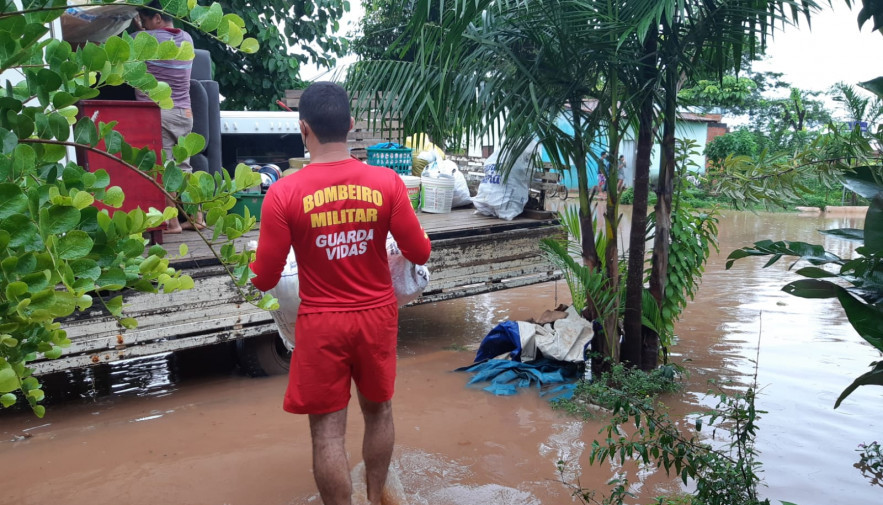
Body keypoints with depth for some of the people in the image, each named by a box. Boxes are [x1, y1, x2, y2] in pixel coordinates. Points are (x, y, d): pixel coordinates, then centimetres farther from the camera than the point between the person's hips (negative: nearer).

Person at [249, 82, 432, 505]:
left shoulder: (284, 193, -15)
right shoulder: (386, 182, -10)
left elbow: (264, 279, -10)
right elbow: (420, 253, -4)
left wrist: (247, 266, 13)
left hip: (322, 324, -3)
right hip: (377, 316, 3)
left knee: (328, 430, 9)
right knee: (378, 410, 23)